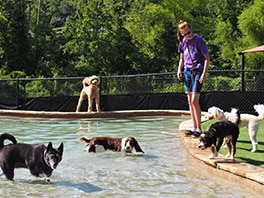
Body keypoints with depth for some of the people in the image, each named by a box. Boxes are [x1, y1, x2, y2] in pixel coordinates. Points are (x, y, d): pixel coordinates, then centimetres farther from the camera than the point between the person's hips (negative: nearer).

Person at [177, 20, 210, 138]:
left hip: (198, 71, -6)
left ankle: (199, 129, -2)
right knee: (189, 101, 7)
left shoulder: (198, 40, -10)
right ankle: (194, 127, 14)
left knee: (194, 100, -11)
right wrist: (179, 69, 2)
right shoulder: (182, 42, 8)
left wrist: (204, 74, -16)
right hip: (187, 71, 6)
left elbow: (207, 58, -9)